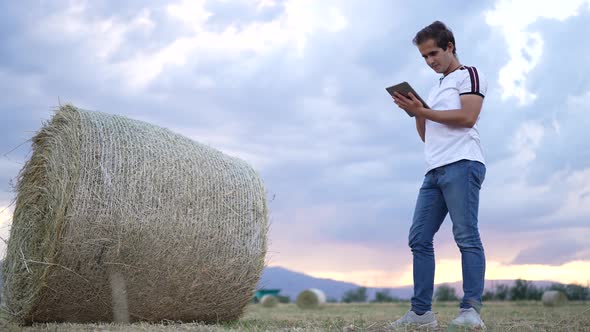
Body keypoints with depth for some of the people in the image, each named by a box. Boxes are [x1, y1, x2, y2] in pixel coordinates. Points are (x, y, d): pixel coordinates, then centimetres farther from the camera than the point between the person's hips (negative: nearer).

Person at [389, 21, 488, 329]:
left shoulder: (469, 75, 7)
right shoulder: (435, 88, 30)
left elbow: (467, 117, -9)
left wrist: (424, 111, -7)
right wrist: (416, 113, 9)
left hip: (461, 165, -8)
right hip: (434, 171, 8)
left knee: (466, 235, -14)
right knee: (419, 239, -1)